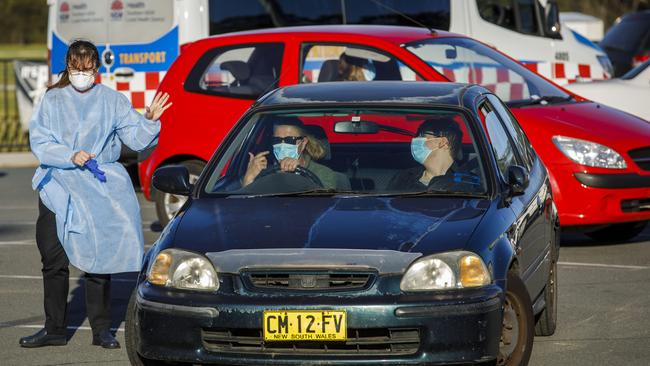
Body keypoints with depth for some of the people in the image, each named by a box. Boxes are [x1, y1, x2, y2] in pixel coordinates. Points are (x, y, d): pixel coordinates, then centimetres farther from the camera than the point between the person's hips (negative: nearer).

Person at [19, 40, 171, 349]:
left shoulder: (112, 101, 8)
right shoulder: (53, 100, 8)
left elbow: (137, 139, 5)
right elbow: (39, 143, 0)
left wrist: (150, 120, -14)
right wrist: (71, 156, -13)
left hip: (101, 184, -1)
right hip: (59, 184, 1)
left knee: (98, 256, -6)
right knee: (53, 260, 1)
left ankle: (101, 329, 1)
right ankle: (54, 328, 10)